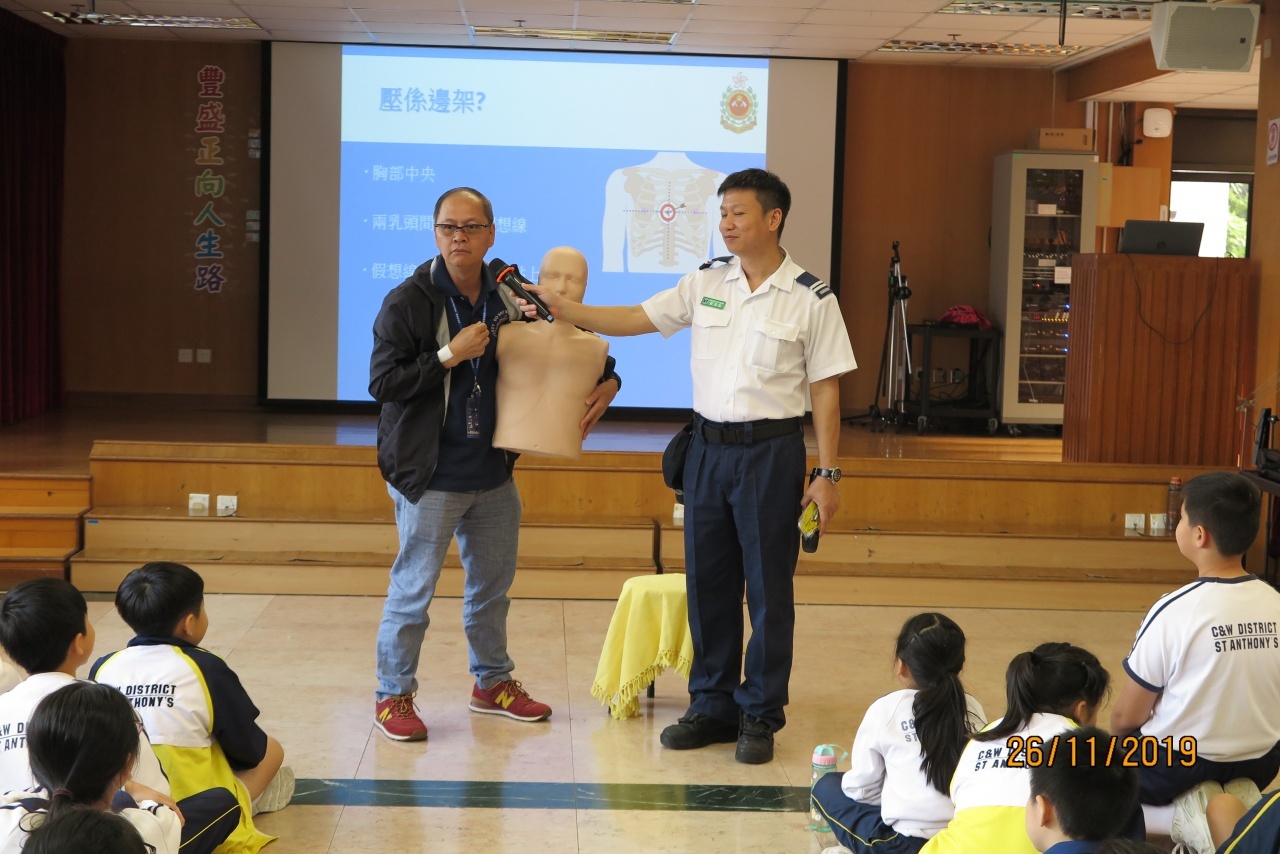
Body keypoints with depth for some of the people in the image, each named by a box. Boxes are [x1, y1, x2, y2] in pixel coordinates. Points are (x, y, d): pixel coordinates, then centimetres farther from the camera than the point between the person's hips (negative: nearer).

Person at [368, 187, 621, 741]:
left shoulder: (508, 300, 4)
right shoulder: (408, 301, -11)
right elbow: (381, 382, -16)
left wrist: (606, 382, 1)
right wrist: (450, 355, -23)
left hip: (494, 473, 6)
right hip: (429, 477, -6)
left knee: (493, 585, 18)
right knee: (413, 590, -1)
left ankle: (492, 683, 34)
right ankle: (392, 696, 13)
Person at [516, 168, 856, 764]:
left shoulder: (810, 299, -6)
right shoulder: (705, 284, 6)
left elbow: (825, 391, -5)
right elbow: (635, 319, 5)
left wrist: (827, 475, -7)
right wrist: (562, 309, -7)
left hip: (771, 451, -4)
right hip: (708, 446, 5)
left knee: (768, 586, 2)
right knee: (707, 581, 11)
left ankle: (760, 715, 15)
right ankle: (712, 704, 24)